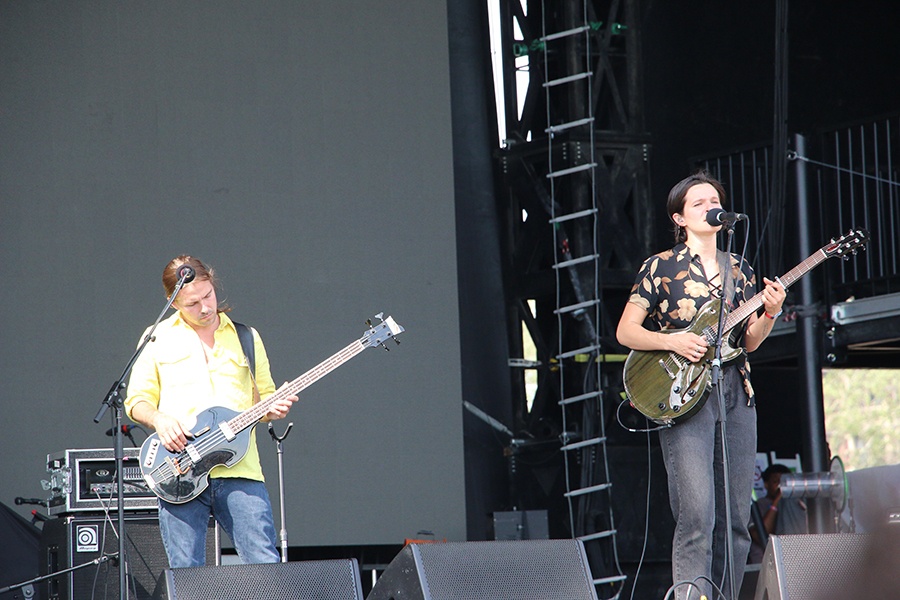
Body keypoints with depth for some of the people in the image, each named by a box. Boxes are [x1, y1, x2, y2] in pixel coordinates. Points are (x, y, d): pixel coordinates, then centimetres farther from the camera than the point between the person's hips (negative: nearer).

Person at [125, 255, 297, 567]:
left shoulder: (245, 338, 16)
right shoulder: (157, 339, 11)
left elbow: (264, 395, 22)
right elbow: (137, 400, 12)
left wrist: (273, 407, -1)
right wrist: (158, 419, -9)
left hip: (239, 471, 1)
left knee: (266, 565, -9)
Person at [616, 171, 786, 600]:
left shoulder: (739, 270, 16)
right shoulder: (661, 267, 3)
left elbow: (750, 341, 16)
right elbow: (625, 331, 1)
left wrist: (770, 313, -3)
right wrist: (673, 342, -14)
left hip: (736, 395, 5)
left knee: (735, 519, 2)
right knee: (697, 514, -18)